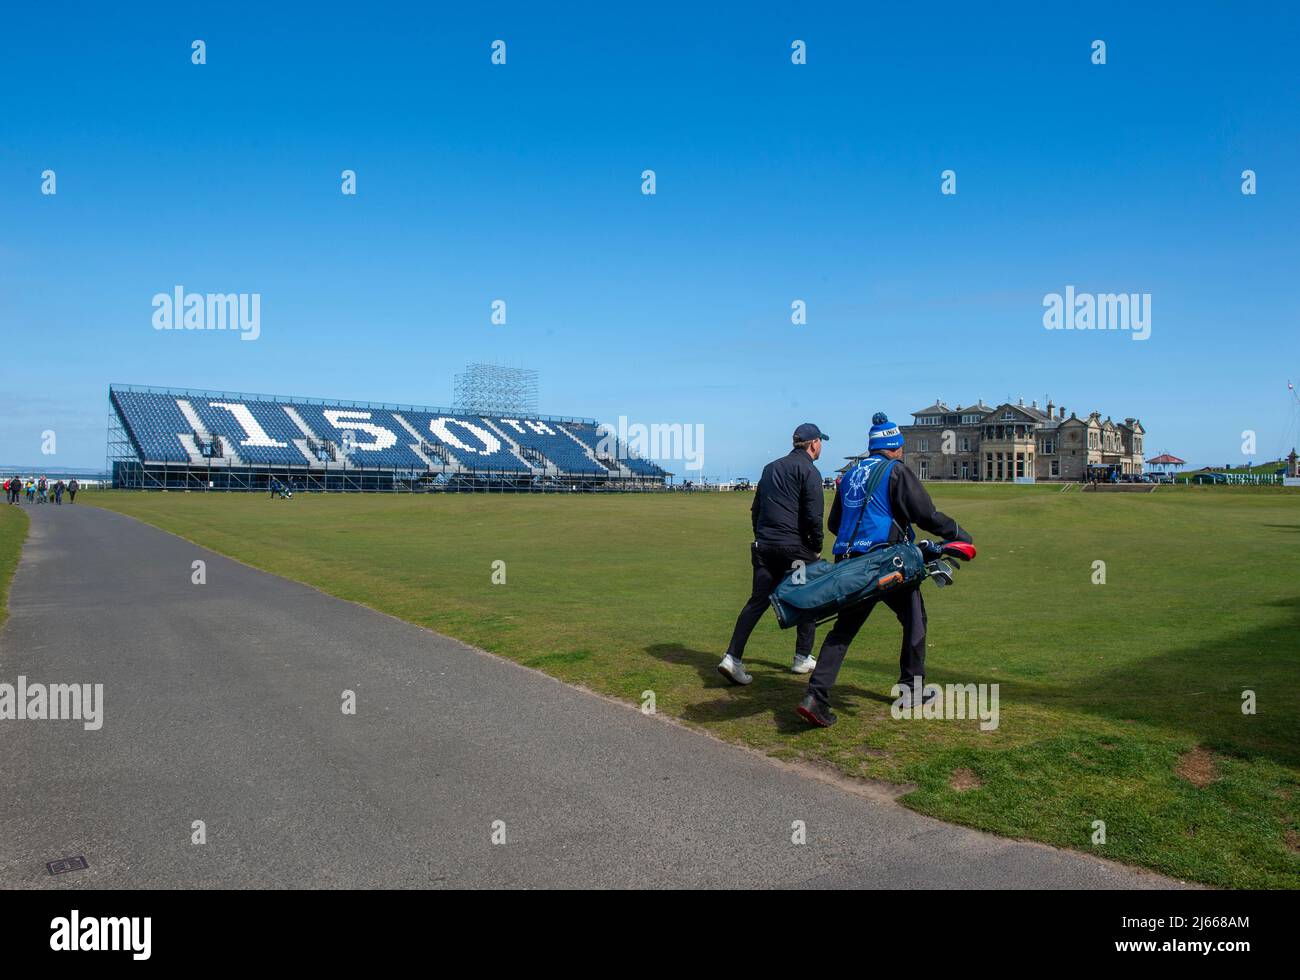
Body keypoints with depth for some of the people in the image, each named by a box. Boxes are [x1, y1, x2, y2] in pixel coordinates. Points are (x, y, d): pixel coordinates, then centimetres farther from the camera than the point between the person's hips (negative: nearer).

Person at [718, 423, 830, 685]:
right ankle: (803, 658, 20)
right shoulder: (809, 470, -6)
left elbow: (755, 509, 20)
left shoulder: (771, 467, 18)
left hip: (764, 546, 6)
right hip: (795, 548, -6)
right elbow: (813, 515, -14)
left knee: (757, 601, 3)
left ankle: (733, 657, -8)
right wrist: (817, 548, -2)